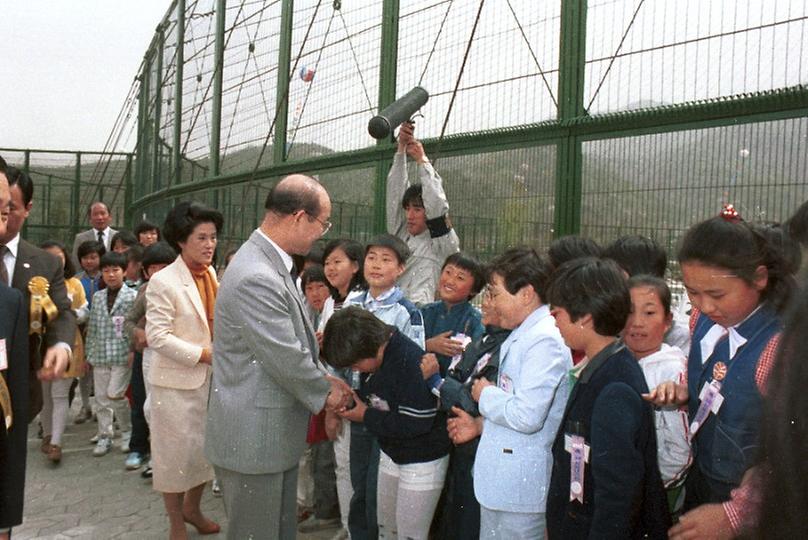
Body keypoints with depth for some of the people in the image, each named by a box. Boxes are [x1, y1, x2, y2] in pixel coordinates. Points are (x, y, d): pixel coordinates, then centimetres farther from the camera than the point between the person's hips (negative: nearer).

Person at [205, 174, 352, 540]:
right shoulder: (256, 277, -27)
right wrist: (324, 393, -6)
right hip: (253, 438, -10)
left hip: (273, 432, 10)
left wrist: (322, 378, 7)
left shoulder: (271, 263, 7)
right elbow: (286, 360, -22)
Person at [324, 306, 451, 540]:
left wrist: (367, 416, -18)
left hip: (422, 461, -8)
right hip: (392, 453, 8)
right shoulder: (380, 356, -3)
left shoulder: (410, 361, -29)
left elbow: (417, 422, -29)